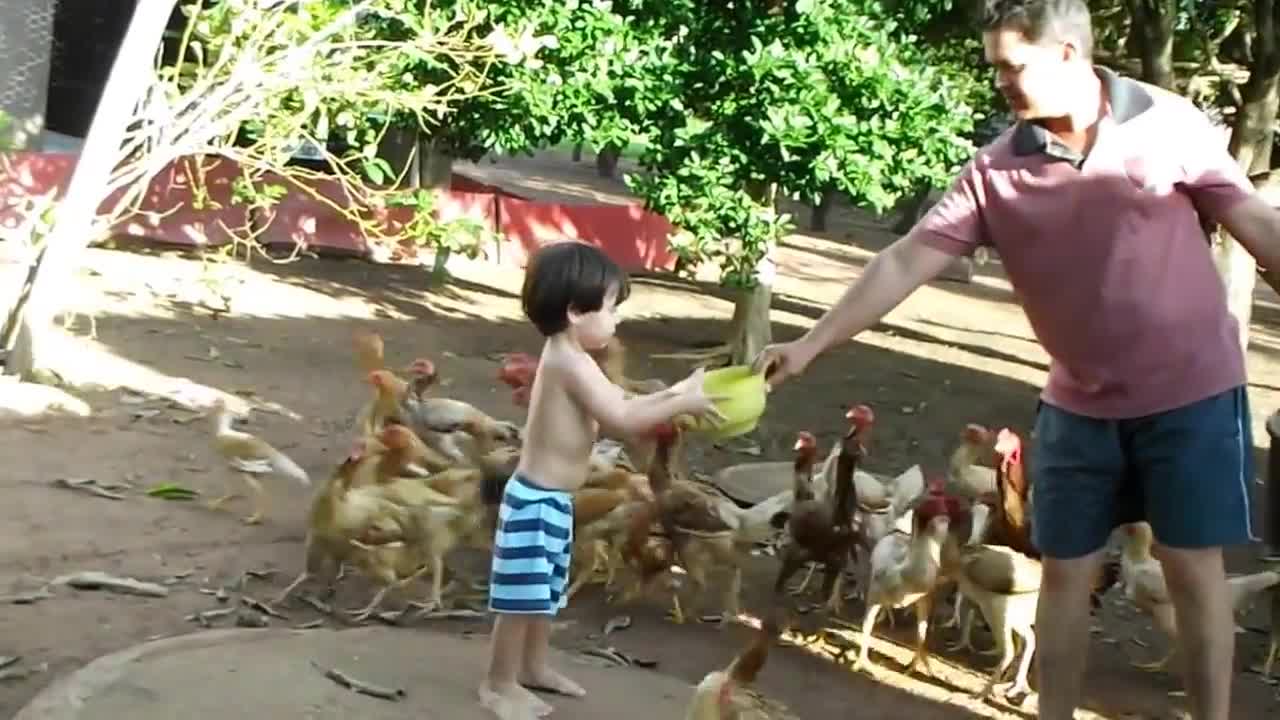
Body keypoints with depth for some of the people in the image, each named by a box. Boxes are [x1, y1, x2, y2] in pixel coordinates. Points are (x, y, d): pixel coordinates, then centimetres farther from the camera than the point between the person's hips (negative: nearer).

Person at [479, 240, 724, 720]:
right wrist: (683, 404, -18)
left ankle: (534, 666, 37)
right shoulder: (570, 361, -23)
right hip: (537, 500, -10)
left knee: (545, 592, 22)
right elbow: (623, 420, -27)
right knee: (523, 596, 0)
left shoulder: (565, 357, 9)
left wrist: (671, 394, 7)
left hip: (550, 499, 10)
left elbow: (617, 407, 15)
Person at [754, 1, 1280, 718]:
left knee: (1194, 568, 3)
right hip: (1080, 404, 3)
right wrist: (812, 344, -11)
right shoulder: (995, 169, -7)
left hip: (1191, 392, -2)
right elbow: (905, 262, -8)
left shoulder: (1170, 127, -12)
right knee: (1065, 572, 9)